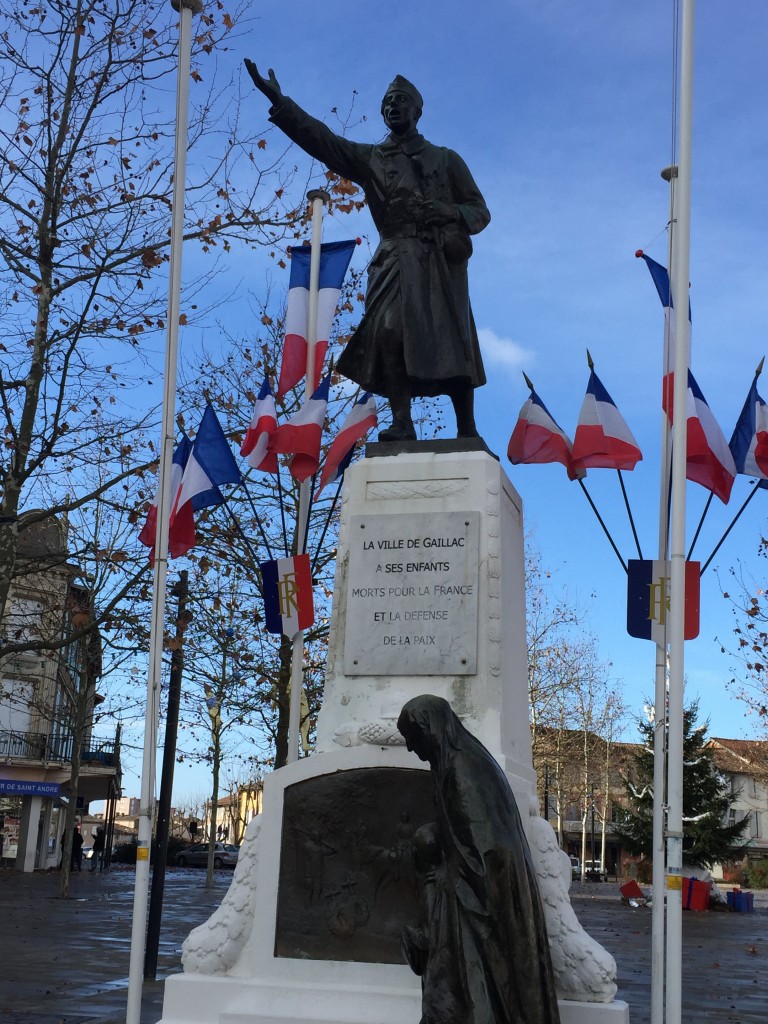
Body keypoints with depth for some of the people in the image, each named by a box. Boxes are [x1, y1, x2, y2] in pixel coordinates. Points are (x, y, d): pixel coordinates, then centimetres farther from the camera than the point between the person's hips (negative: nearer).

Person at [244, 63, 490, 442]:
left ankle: (467, 430, 2)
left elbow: (480, 211, 14)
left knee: (454, 343, -5)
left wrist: (451, 212, -9)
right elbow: (320, 137, 5)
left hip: (442, 259, 0)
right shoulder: (369, 158, 17)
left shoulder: (446, 159, 16)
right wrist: (279, 102, -6)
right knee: (388, 330, -22)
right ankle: (401, 422, -23)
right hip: (396, 260, 0)